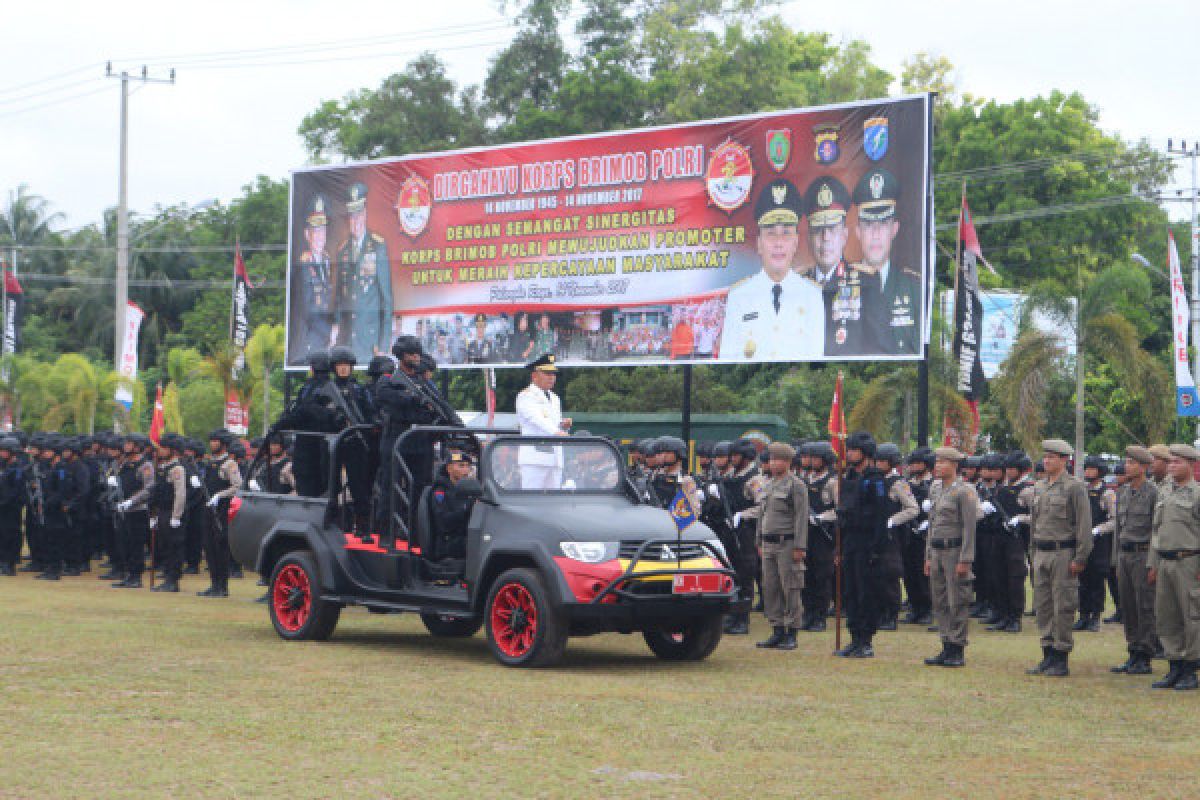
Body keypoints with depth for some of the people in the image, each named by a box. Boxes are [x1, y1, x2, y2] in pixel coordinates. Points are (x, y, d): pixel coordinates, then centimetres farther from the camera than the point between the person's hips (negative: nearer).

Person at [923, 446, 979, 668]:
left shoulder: (965, 491, -9)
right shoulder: (935, 490, 14)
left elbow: (970, 528, -13)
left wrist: (965, 560, -17)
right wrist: (928, 557, 16)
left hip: (955, 550, -8)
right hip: (937, 551, 8)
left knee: (958, 602, -4)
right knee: (940, 602, 9)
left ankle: (958, 651, 0)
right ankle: (946, 648, 14)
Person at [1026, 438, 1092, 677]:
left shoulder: (1074, 487, -7)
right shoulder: (1039, 487, 14)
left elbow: (1084, 524, -10)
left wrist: (1080, 558, -14)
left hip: (1064, 553, -7)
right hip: (1042, 553, 7)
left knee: (1063, 606, -4)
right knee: (1042, 606, 8)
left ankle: (1061, 661, 0)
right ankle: (1048, 656, 15)